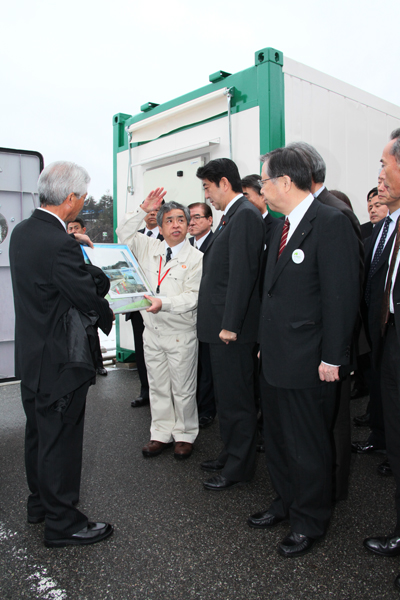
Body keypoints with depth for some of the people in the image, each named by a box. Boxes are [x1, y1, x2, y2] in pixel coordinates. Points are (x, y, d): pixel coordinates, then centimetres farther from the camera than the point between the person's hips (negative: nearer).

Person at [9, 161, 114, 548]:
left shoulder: (21, 232, 4)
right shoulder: (60, 245, -25)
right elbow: (88, 299, -18)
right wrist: (108, 315, 2)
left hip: (30, 355, 10)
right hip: (59, 360, -10)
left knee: (39, 432, 22)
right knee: (60, 439, 5)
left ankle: (39, 503, 41)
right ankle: (62, 522, 21)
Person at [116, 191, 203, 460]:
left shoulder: (196, 258, -8)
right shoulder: (149, 248, 7)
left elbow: (193, 297, -14)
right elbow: (124, 234, 11)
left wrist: (163, 303, -28)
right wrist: (143, 209, -1)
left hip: (181, 334, -4)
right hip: (152, 330, 5)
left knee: (183, 389, 7)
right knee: (158, 386, 15)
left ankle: (185, 435, 25)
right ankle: (161, 434, 29)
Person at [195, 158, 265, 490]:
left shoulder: (245, 215, -14)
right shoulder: (231, 216, 17)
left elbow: (242, 273, -21)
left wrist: (230, 325, -21)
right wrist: (223, 324, 15)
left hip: (232, 327, -10)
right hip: (221, 325, 10)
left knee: (236, 399, 2)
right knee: (227, 396, 19)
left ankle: (239, 468, 16)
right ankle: (231, 455, 34)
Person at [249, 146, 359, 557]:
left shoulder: (330, 223, -15)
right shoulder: (282, 227, 13)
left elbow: (342, 295, -18)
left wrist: (332, 357, -17)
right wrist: (266, 343, 15)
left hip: (307, 363, -8)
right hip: (275, 358, 9)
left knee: (307, 446, 8)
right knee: (276, 439, 21)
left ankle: (309, 521, 30)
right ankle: (286, 502, 42)